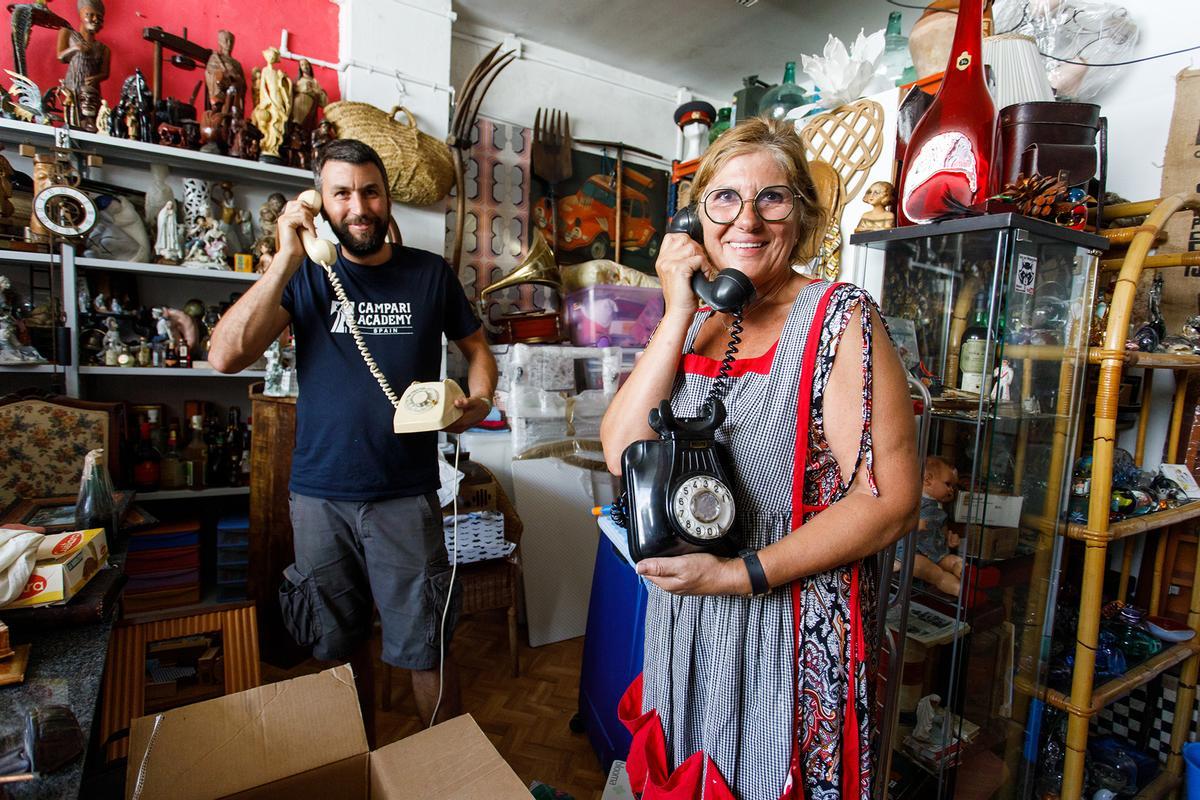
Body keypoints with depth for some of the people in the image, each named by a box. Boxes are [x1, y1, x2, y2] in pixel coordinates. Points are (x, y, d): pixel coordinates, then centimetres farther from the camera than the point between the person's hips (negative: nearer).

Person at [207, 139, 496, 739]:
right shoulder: (305, 275, 3)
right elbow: (225, 357, -10)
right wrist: (287, 259, -15)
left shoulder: (429, 274, 4)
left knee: (422, 651, 4)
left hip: (406, 495, -1)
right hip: (318, 495, 2)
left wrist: (479, 399, -7)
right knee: (342, 643, 18)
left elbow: (477, 348, 14)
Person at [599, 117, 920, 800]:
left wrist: (738, 573, -23)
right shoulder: (692, 324, 3)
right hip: (683, 624, 6)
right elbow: (623, 454, -9)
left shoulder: (840, 319, -13)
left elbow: (891, 500, -18)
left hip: (795, 636, -5)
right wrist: (679, 315, -14)